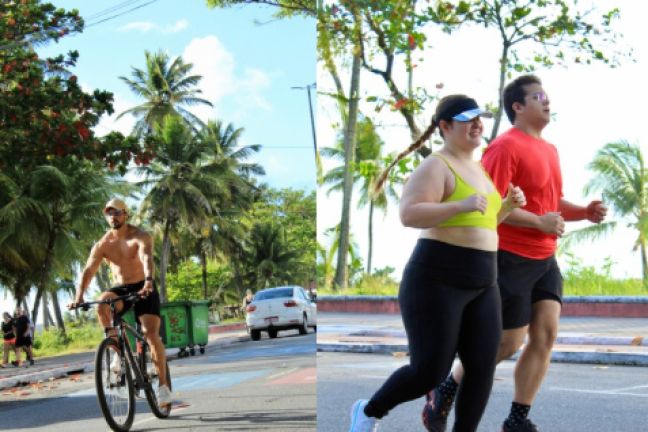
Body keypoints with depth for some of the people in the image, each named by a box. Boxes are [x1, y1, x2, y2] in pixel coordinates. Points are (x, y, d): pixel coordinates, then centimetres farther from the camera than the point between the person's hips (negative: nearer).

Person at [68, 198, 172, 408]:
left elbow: (147, 258, -33)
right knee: (101, 305, -30)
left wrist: (148, 281, -53)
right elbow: (89, 270, -13)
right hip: (121, 289, 3)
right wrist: (79, 295, -31)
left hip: (143, 289, -3)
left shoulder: (141, 237, -13)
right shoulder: (102, 244, -4)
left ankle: (163, 385, -9)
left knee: (151, 333, -18)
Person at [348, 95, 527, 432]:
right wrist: (462, 206, -27)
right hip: (437, 282, -8)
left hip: (480, 286, 8)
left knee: (482, 369, 0)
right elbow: (409, 215, -21)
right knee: (430, 372, -8)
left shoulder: (476, 167, 17)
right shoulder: (435, 167, -9)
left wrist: (509, 204, 9)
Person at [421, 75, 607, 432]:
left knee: (546, 334, 0)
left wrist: (584, 212, 7)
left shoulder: (549, 149, 15)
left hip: (544, 259, 8)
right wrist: (540, 222, -23)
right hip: (511, 258, -8)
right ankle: (444, 392, 17)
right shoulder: (505, 147, -14)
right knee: (509, 342, -3)